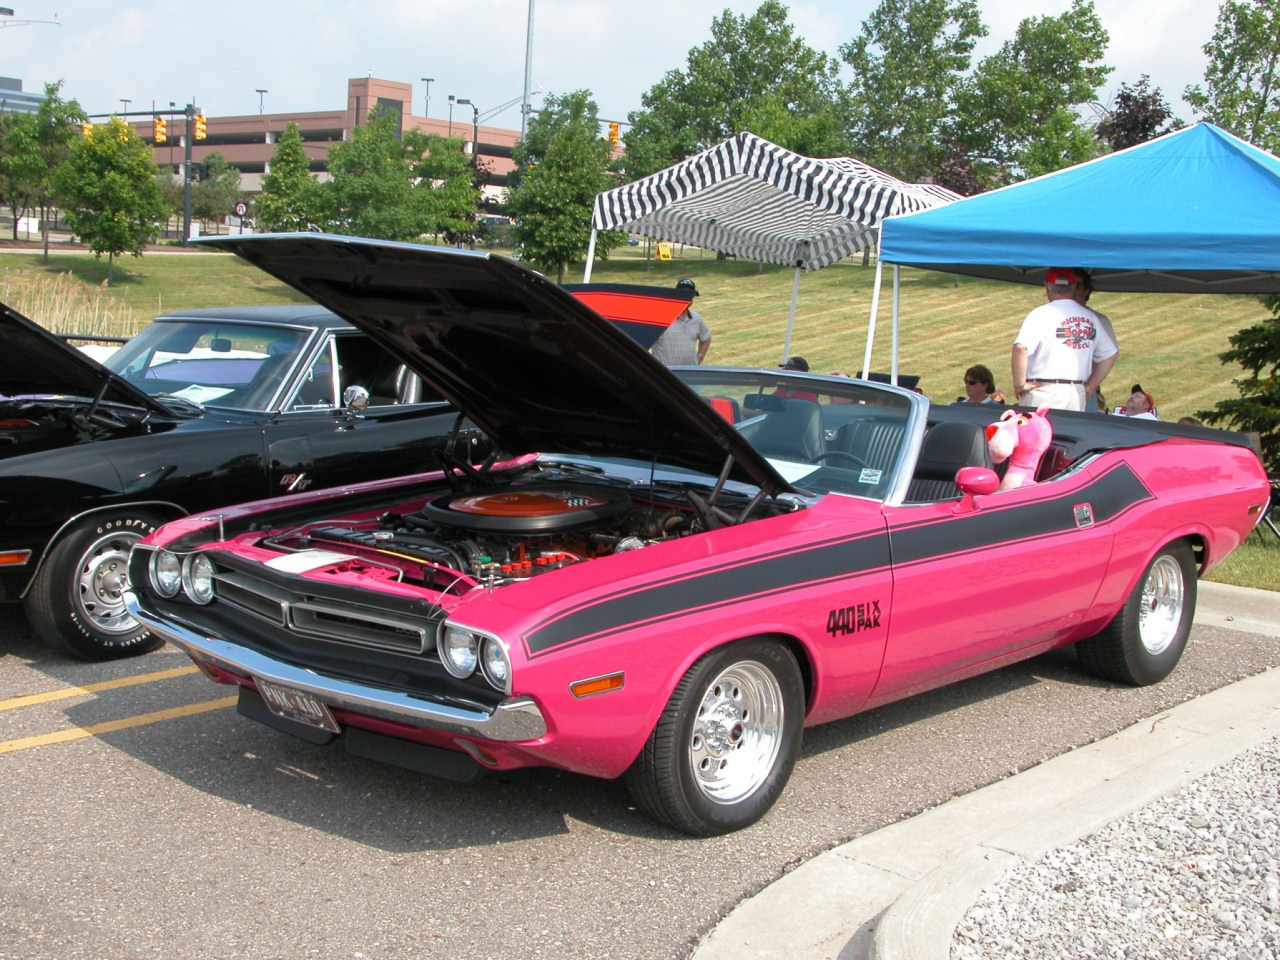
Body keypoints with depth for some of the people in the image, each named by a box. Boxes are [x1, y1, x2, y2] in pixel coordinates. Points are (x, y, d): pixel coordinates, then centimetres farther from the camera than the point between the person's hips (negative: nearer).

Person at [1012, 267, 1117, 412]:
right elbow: (1109, 354, 17)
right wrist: (1089, 387, 19)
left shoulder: (1041, 314, -6)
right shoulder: (1091, 317, 11)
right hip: (1077, 395, 5)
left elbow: (1020, 348, -21)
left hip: (1043, 393, -5)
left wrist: (1019, 385, -10)